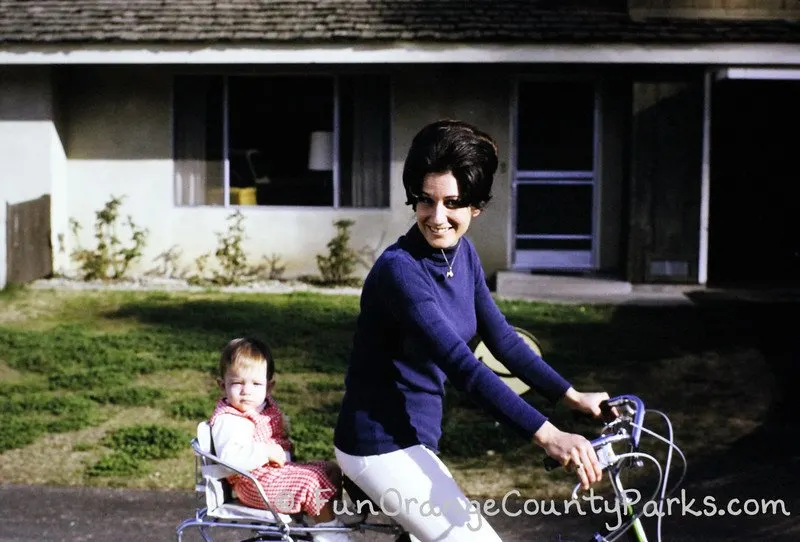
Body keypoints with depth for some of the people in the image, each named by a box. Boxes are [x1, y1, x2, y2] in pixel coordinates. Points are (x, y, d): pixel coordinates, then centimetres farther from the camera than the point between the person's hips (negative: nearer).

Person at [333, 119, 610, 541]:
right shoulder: (399, 270, -25)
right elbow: (462, 366, -34)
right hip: (381, 445, -9)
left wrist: (572, 396, 2)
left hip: (414, 436, 9)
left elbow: (501, 339, 8)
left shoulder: (462, 254, 1)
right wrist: (546, 435, -41)